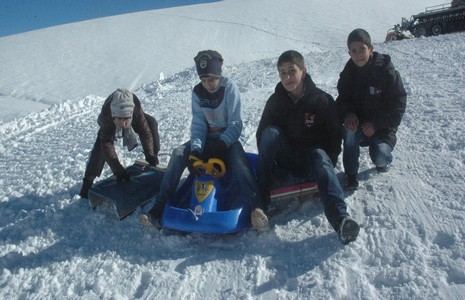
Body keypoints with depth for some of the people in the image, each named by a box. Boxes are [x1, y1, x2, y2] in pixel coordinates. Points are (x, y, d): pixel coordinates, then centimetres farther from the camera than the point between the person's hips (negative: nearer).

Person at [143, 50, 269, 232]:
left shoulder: (230, 88, -11)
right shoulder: (197, 93, 1)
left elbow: (235, 123, -14)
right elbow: (198, 124, -4)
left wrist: (222, 144, -30)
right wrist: (195, 149, -21)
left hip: (228, 137, -3)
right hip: (207, 137, 4)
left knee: (239, 161, -37)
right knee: (178, 154, -21)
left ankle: (256, 206, -45)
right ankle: (159, 207, -21)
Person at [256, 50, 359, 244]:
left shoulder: (322, 100, -8)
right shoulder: (275, 101, -2)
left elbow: (335, 136, -4)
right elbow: (262, 134, 2)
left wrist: (327, 164, -14)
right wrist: (266, 161, -9)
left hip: (312, 157, -2)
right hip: (285, 159, 2)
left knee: (320, 158, -36)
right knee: (270, 132, -25)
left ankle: (340, 218, -53)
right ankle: (262, 197, -25)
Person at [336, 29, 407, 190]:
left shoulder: (387, 72, -14)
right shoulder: (348, 73, -4)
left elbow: (398, 104, -12)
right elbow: (342, 99, 1)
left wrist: (377, 124, -22)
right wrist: (348, 114, -24)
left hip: (382, 127, -2)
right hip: (358, 122, 2)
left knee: (380, 157, -25)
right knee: (349, 132, -32)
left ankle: (383, 159, 16)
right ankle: (351, 173, -13)